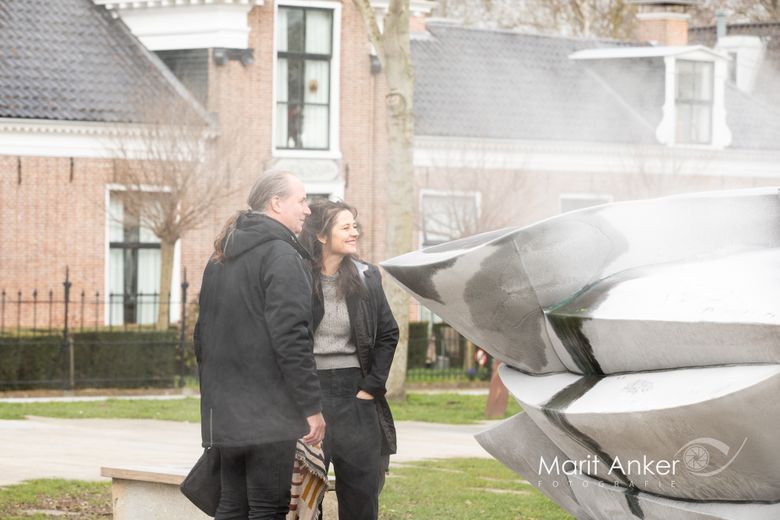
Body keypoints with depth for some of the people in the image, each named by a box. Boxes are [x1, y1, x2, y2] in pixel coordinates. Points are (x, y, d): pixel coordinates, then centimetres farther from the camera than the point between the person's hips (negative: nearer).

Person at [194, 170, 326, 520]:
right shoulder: (281, 255, -10)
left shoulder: (220, 260, 17)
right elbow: (291, 337, -18)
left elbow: (202, 336, 22)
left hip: (226, 413, 8)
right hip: (269, 413, -8)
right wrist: (312, 406, -15)